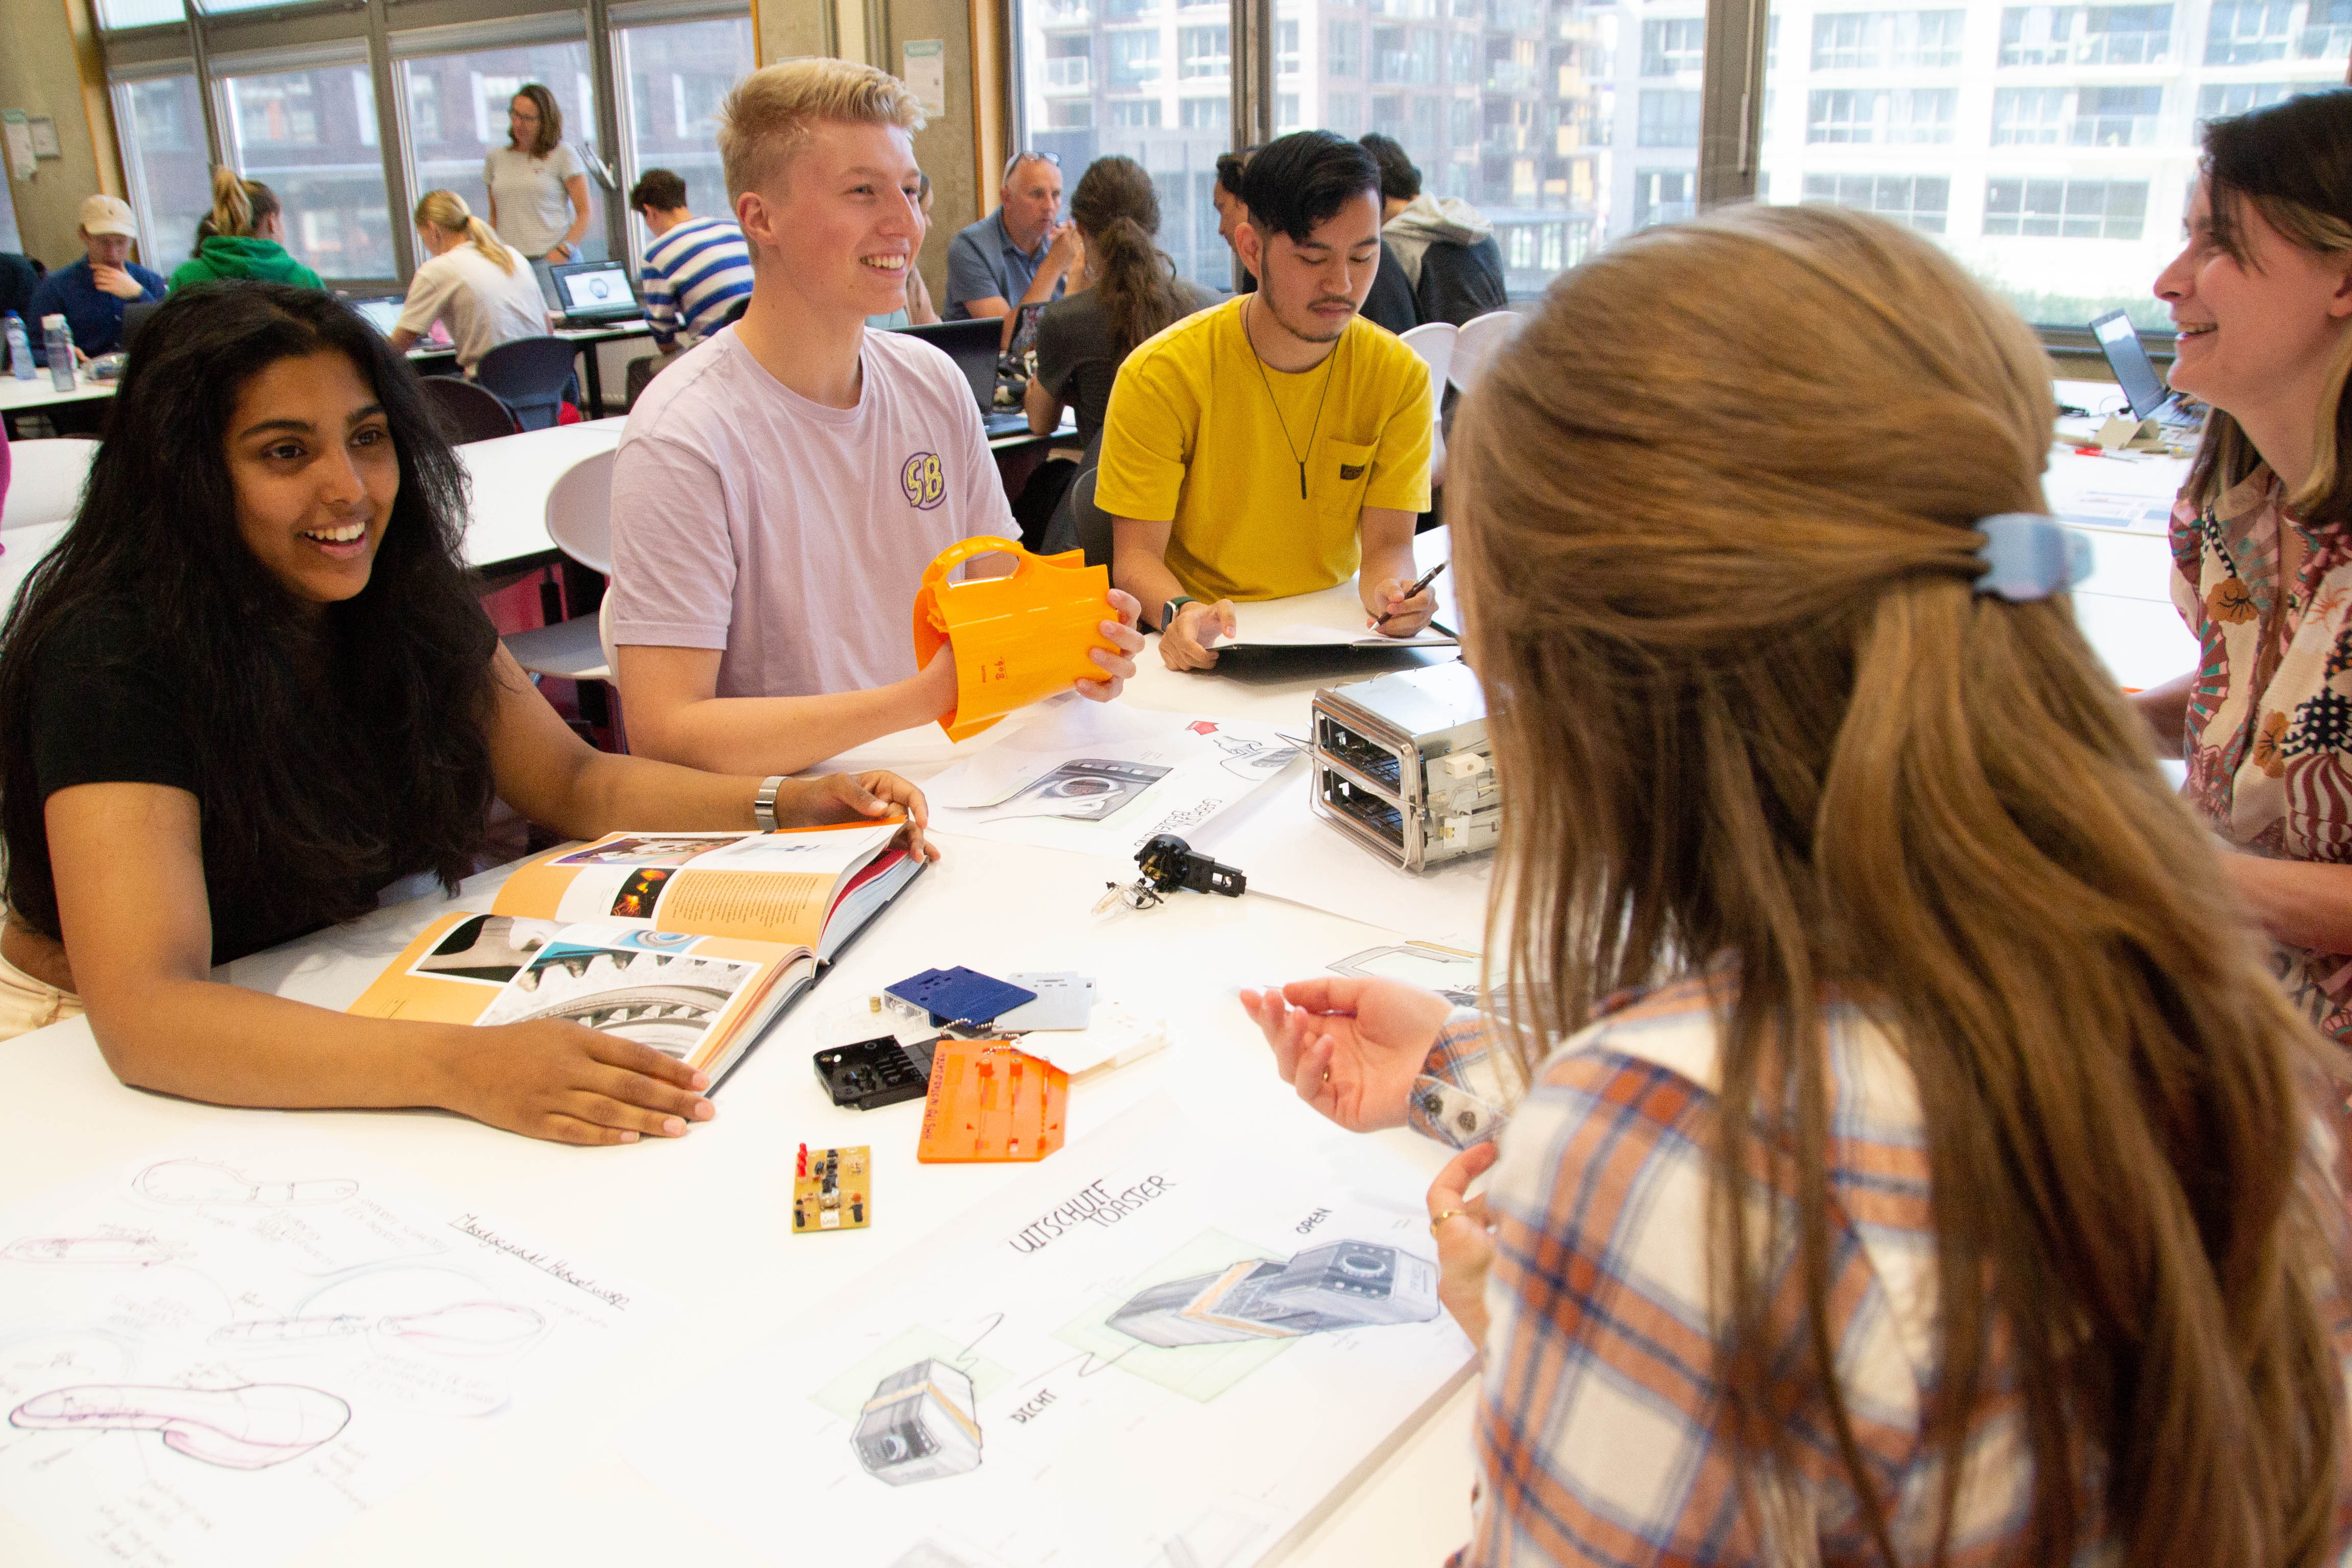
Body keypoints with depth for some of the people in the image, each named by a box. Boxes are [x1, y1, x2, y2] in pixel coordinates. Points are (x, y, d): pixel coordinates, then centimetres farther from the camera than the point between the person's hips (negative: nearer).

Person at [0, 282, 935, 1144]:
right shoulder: (114, 657, -25)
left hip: (332, 1001, 5)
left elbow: (571, 781, 3)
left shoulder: (400, 595, -5)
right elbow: (144, 1010, -35)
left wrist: (785, 806, -13)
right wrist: (456, 1067, -48)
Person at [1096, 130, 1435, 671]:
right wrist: (1181, 613, -33)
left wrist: (1391, 590, -27)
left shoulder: (1399, 375, -2)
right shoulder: (1162, 374, -11)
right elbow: (1137, 554, -11)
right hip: (1203, 649, -1)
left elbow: (1386, 542, -4)